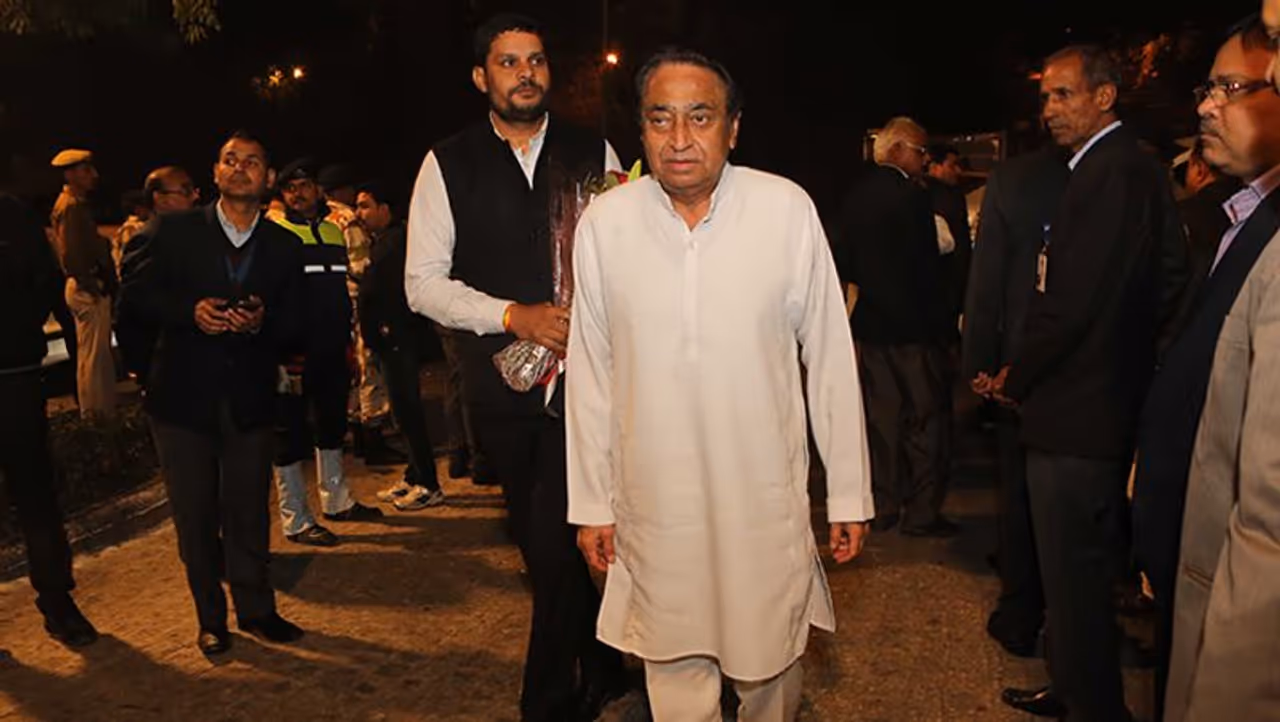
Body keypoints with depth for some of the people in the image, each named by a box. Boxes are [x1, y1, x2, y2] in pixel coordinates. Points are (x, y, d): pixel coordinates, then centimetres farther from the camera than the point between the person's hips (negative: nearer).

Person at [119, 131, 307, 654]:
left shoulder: (284, 247, 6)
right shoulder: (173, 230, 3)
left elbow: (294, 326, 4)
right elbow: (136, 288, 1)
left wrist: (261, 321, -18)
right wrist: (190, 310, -16)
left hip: (250, 397, 1)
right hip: (183, 394, -1)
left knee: (249, 511, 6)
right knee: (195, 514, 7)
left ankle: (256, 610, 23)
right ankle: (211, 619, 23)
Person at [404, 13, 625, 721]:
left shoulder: (593, 152, 5)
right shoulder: (448, 164, 3)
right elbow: (423, 282, -2)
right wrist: (514, 316, -15)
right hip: (502, 382, 1)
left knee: (558, 543, -3)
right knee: (545, 542, 12)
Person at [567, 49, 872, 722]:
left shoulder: (788, 209, -9)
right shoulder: (603, 223, -6)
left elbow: (830, 357, -3)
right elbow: (590, 374, 1)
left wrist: (849, 490, 1)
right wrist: (591, 502, 5)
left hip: (766, 496, 0)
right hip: (654, 503, 1)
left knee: (771, 664, 19)